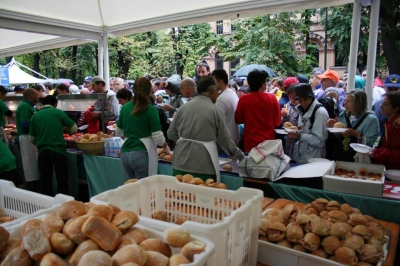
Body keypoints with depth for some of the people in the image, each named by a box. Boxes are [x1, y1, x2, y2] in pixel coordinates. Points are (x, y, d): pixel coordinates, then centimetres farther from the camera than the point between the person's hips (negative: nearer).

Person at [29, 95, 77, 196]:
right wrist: (62, 129, 25)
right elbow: (74, 129, 5)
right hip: (58, 150, -3)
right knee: (62, 180, 3)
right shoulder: (58, 112, 1)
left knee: (45, 181, 12)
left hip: (42, 152, 3)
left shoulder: (35, 116, 8)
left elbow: (31, 139, 12)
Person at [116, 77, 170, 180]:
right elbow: (157, 136, -10)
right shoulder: (150, 109, -10)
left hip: (125, 153, 5)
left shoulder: (125, 107, 4)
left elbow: (118, 132, 15)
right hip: (142, 154, -5)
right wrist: (166, 148, 9)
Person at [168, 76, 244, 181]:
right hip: (204, 167, -4)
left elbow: (171, 134, 10)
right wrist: (240, 155, 15)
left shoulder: (183, 107, 3)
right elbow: (224, 140, -1)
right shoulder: (215, 110, -7)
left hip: (180, 165, 4)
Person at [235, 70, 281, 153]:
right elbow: (277, 122, -2)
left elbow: (238, 120, 2)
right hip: (268, 141, 1)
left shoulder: (243, 99, -10)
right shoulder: (272, 98, -9)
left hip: (250, 142, 0)